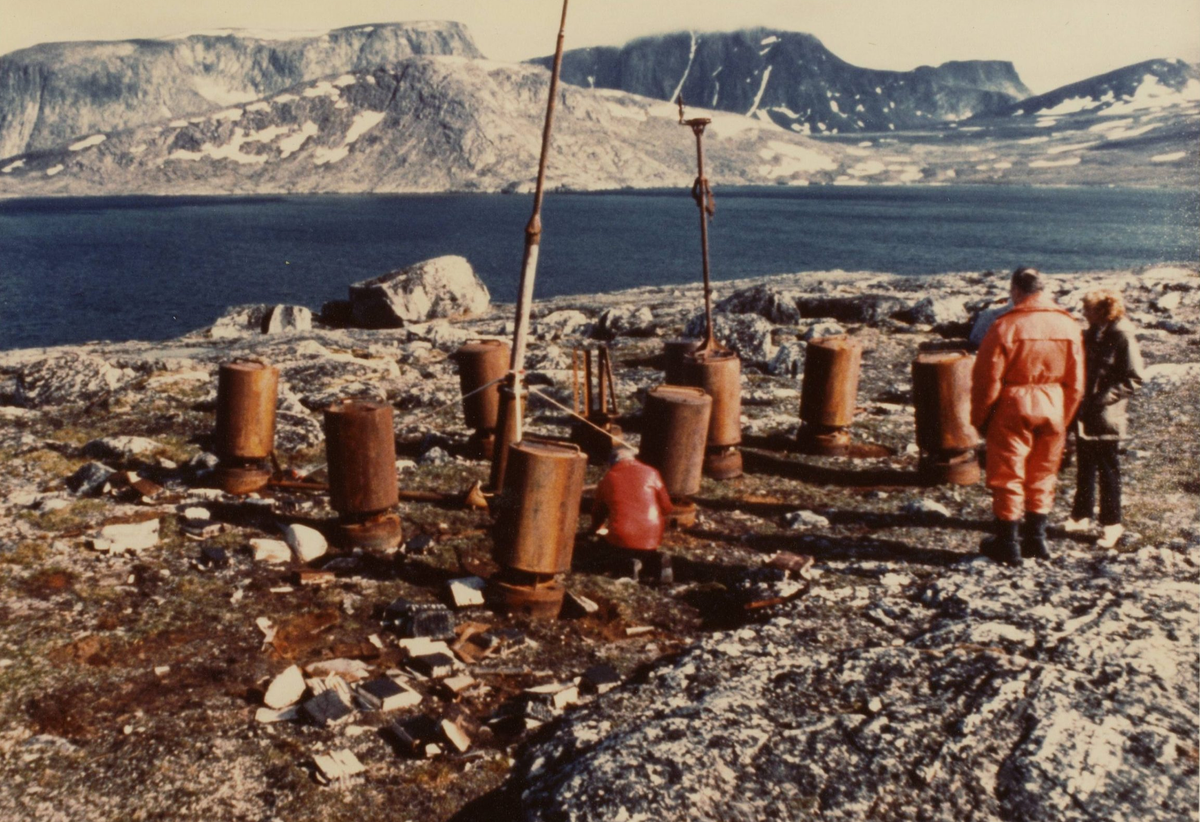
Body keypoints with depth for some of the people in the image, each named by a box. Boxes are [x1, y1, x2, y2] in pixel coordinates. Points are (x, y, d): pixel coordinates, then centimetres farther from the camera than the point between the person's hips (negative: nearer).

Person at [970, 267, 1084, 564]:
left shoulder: (1005, 327, -14)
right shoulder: (1069, 326, 1)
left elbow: (987, 378, -11)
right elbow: (1076, 383, 6)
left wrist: (980, 418, 1)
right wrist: (1064, 419, 17)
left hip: (1013, 408, -4)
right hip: (1053, 409, 4)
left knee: (1007, 476, 6)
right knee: (1043, 476, 17)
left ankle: (1007, 544, 12)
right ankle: (1036, 539, 24)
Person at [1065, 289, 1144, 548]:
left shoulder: (1122, 336, -13)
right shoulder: (1091, 334, 8)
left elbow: (1134, 378, -15)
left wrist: (1106, 396, -21)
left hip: (1106, 416, -7)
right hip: (1085, 412, 7)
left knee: (1106, 467, 2)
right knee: (1085, 465, 15)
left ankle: (1112, 524, 12)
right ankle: (1081, 515, 26)